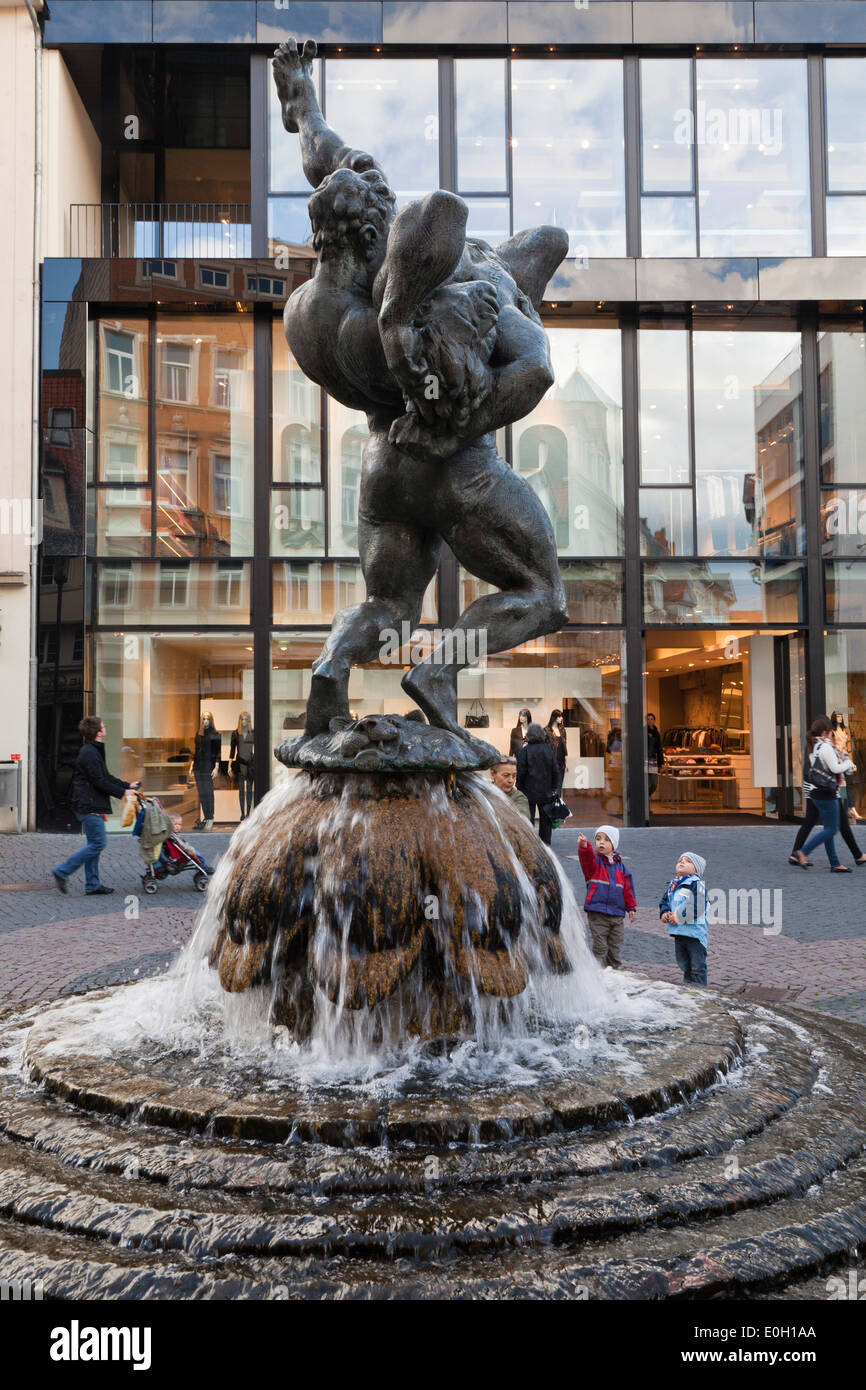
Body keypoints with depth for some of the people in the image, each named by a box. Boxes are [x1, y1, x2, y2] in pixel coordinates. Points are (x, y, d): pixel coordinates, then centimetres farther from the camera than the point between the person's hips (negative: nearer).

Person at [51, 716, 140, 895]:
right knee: (98, 843, -9)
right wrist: (123, 792, -12)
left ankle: (92, 884, 15)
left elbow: (106, 777, 22)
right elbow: (100, 782, -19)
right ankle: (62, 871, -5)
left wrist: (127, 785, 15)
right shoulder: (90, 754, -17)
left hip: (90, 806, 11)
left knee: (94, 844, 12)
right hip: (89, 806, -11)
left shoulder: (94, 751, 17)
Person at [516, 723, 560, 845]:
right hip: (546, 790, 3)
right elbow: (555, 770, 2)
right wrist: (554, 788, 8)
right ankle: (545, 841, 17)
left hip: (529, 790, -3)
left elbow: (521, 772, -10)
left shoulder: (524, 751, -10)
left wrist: (519, 788, 0)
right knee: (545, 816, 13)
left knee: (528, 817, 4)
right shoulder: (548, 749, 0)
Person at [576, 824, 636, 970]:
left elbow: (627, 888, 15)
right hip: (597, 914, -4)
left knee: (616, 947, 12)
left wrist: (631, 907, 14)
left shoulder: (619, 865, 10)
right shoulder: (594, 860, -1)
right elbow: (586, 856, -26)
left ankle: (616, 969, 24)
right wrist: (584, 845, -47)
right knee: (600, 947, -2)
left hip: (617, 914, 4)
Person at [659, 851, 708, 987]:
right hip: (678, 932, 8)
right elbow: (664, 901, 21)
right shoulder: (672, 885, 13)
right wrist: (664, 913, 1)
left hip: (694, 931, -8)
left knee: (697, 966, -3)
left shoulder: (697, 884, -12)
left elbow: (697, 906, -22)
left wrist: (680, 916, -21)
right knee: (684, 964, 20)